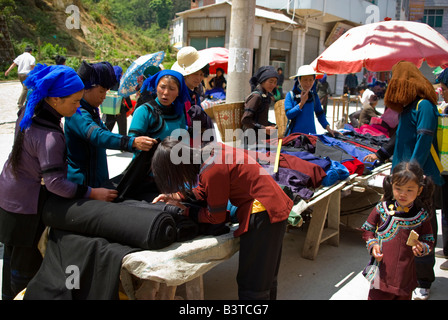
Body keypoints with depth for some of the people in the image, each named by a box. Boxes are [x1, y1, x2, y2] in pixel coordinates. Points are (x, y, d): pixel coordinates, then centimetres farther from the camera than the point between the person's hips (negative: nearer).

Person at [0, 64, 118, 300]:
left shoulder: (29, 110, -3)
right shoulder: (50, 136, -32)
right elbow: (55, 182, -33)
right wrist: (92, 193, -25)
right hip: (27, 207, -9)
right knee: (27, 263, 7)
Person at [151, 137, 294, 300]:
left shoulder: (212, 170, -26)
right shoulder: (209, 150, 0)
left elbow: (216, 216, -12)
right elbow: (205, 189, 17)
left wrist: (186, 211, 1)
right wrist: (178, 196, 8)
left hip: (263, 213, -9)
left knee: (251, 286, 2)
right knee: (266, 277, 23)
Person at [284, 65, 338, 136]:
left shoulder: (314, 96, 7)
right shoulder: (291, 95, -4)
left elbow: (320, 114, 14)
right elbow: (288, 114, -12)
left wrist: (328, 128, 6)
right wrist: (302, 103, -16)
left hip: (311, 133, 3)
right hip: (295, 133, -3)